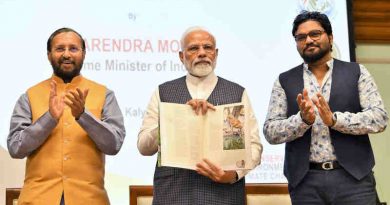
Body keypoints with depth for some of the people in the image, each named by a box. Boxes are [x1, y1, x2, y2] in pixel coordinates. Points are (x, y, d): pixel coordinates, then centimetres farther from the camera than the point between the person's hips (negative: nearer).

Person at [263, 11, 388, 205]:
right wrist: (303, 119, -15)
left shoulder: (356, 72, 7)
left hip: (352, 177, -1)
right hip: (305, 181, 1)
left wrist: (334, 119, -15)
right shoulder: (284, 81, 9)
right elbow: (270, 131, 2)